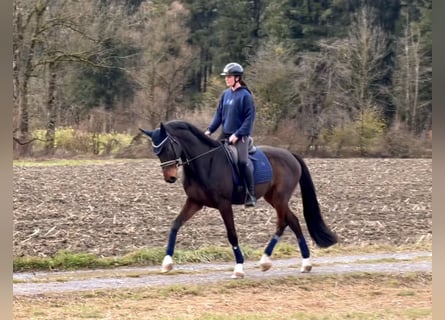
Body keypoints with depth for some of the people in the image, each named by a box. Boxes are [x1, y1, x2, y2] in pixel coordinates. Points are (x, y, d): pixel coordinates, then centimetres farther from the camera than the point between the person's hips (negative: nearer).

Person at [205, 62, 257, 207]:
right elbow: (219, 114, 14)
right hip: (225, 134, 7)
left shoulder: (245, 95, -9)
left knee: (242, 162, -23)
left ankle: (251, 195, -16)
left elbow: (249, 118, -12)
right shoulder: (225, 94, 9)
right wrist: (210, 130, 1)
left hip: (240, 135, -7)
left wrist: (238, 134, -18)